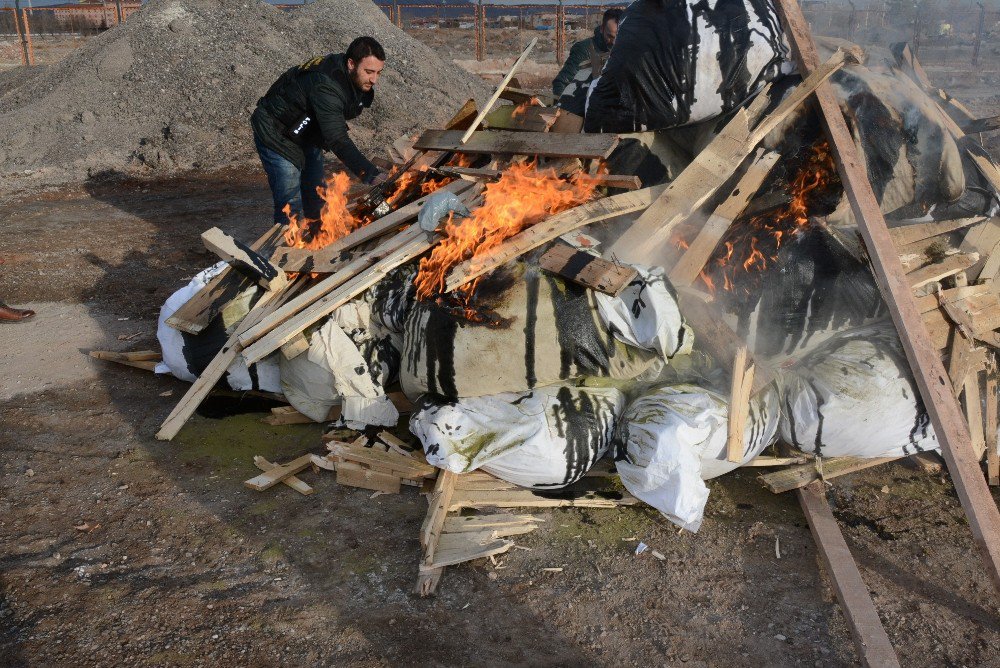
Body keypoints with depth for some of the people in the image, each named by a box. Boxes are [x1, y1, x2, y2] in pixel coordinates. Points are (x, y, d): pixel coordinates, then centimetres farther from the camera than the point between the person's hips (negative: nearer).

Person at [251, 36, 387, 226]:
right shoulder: (324, 86, -38)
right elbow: (338, 141, -46)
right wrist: (371, 175, -52)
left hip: (308, 136, 9)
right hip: (277, 137, -9)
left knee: (316, 202, 14)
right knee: (291, 210, -14)